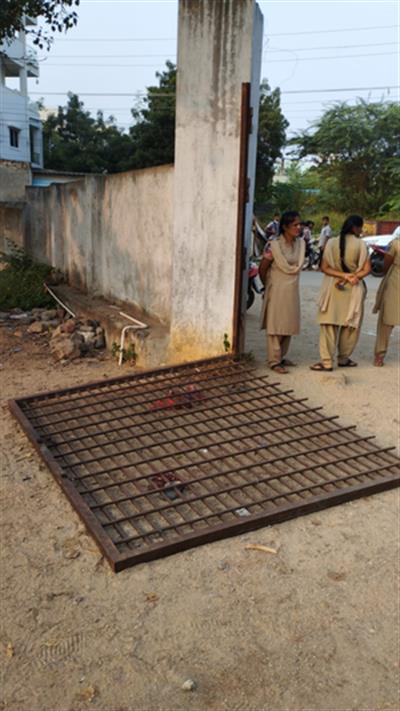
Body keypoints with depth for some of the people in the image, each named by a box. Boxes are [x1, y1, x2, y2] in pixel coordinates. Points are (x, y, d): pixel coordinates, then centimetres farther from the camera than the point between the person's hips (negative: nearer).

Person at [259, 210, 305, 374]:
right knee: (275, 325, -2)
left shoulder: (301, 244, 3)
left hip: (292, 291, 6)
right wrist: (268, 280, 6)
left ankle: (281, 356, 24)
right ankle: (274, 361, 3)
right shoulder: (274, 245, -15)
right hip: (277, 291, -6)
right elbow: (262, 270, -6)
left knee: (288, 325, 11)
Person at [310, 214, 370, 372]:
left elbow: (324, 267, -7)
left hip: (333, 288, 1)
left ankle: (327, 361, 1)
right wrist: (353, 277, -11)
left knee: (329, 324, 4)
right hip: (354, 290, 0)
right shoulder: (361, 245, -7)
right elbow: (366, 269, -10)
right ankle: (344, 359, 21)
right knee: (350, 325, 12)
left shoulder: (331, 242, -4)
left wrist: (344, 275, -11)